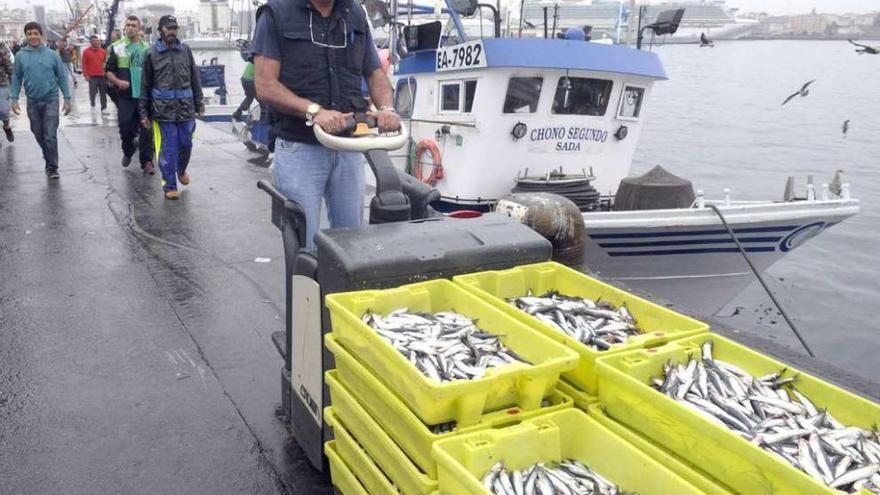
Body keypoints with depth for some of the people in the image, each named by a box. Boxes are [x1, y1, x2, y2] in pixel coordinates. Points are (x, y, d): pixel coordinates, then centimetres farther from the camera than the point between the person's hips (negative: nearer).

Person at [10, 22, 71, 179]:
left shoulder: (52, 55, -3)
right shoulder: (20, 56, 2)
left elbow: (62, 77, 1)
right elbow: (16, 78, 7)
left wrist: (67, 99, -3)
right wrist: (14, 98, -1)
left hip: (51, 100, -3)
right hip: (32, 101, 3)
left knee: (50, 136, -6)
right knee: (39, 135, 12)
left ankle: (52, 167, 2)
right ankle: (49, 159, 29)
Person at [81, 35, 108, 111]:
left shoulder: (103, 51, 9)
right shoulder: (86, 51, 0)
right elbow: (84, 64, -2)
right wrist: (86, 75, -9)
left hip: (102, 76, 3)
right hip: (92, 76, -3)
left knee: (103, 93, 6)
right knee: (92, 93, -2)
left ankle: (104, 108, 13)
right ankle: (92, 106, 9)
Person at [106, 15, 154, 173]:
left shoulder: (147, 48, 9)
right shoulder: (116, 47, 2)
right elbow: (108, 70, 3)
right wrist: (118, 82, -14)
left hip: (145, 95, 1)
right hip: (125, 95, -1)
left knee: (146, 129, 0)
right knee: (125, 127, 1)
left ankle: (147, 161, 6)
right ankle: (128, 152, 27)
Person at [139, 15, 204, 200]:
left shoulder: (185, 50, 8)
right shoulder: (152, 54, 2)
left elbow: (195, 79, 12)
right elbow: (145, 85, 5)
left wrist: (199, 103, 8)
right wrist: (144, 112, 2)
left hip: (186, 107, 2)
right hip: (163, 109, -2)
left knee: (186, 143, 9)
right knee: (168, 148, -1)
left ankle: (181, 170, 39)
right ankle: (170, 185, 8)